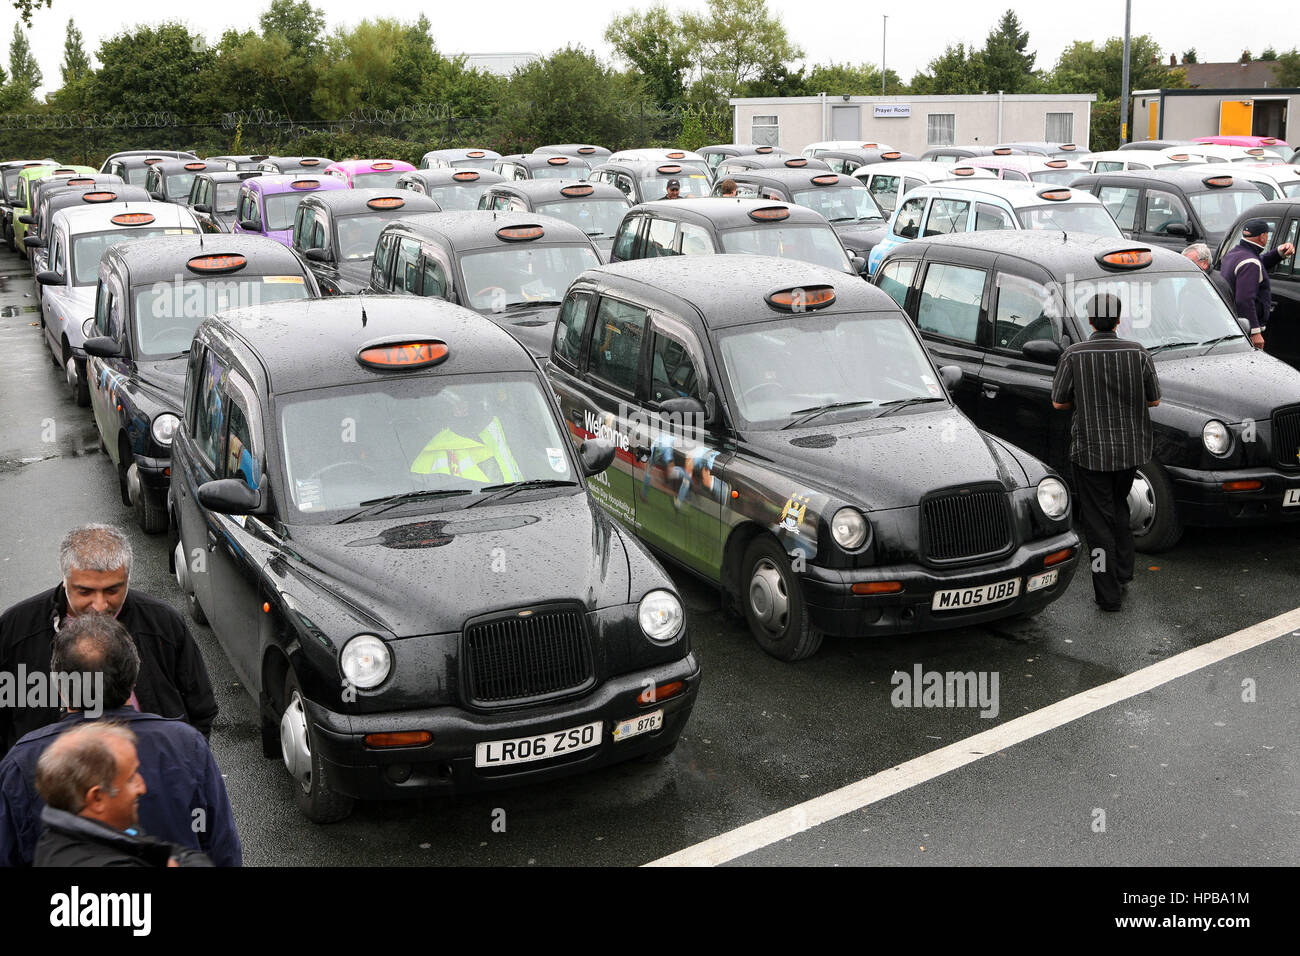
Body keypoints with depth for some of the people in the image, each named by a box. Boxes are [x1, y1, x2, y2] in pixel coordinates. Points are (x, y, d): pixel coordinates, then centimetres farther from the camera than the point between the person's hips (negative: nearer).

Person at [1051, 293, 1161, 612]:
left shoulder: (1074, 355, -12)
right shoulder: (1137, 352, -5)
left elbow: (1058, 402, -5)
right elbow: (1154, 399, 3)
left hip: (1091, 451, -3)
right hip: (1131, 449, 3)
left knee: (1098, 520, 4)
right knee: (1118, 508, 24)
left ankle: (1108, 594, 5)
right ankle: (1123, 575, 27)